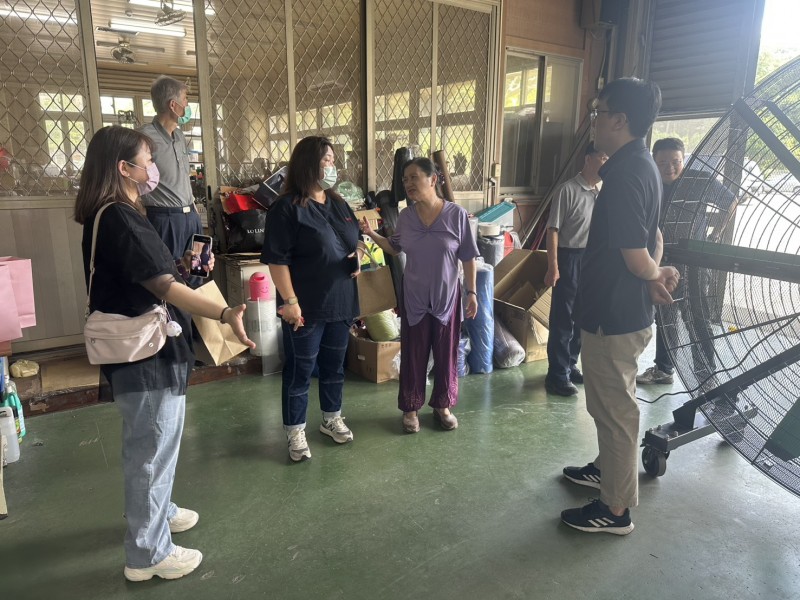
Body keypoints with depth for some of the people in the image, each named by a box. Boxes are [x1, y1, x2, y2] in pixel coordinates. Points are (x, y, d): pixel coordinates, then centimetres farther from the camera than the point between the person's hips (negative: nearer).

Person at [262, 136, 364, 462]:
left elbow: (357, 238, 23)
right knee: (300, 370, 6)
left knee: (334, 365, 19)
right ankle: (295, 432, 21)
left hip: (341, 302, 7)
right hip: (307, 307, -7)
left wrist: (359, 255, 0)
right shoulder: (287, 208, -13)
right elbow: (277, 259, -16)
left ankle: (332, 418, 37)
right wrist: (289, 301, -20)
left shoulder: (339, 204, 9)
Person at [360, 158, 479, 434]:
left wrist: (471, 291, -6)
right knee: (413, 356, 9)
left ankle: (443, 405, 30)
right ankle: (411, 408, 25)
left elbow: (468, 257, -5)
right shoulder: (405, 216, -2)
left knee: (446, 354, 11)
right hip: (414, 299, 2)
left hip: (447, 297, -2)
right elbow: (395, 248, 13)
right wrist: (371, 233, -2)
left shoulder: (456, 214, -11)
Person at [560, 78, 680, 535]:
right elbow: (654, 235, 17)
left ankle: (616, 509, 20)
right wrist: (658, 273, 1)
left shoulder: (624, 174, -24)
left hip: (614, 316, -10)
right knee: (612, 403, 24)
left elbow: (637, 259, -24)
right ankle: (608, 468, 45)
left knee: (614, 408, 4)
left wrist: (655, 276, -4)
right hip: (625, 311, 10)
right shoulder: (642, 165, 9)